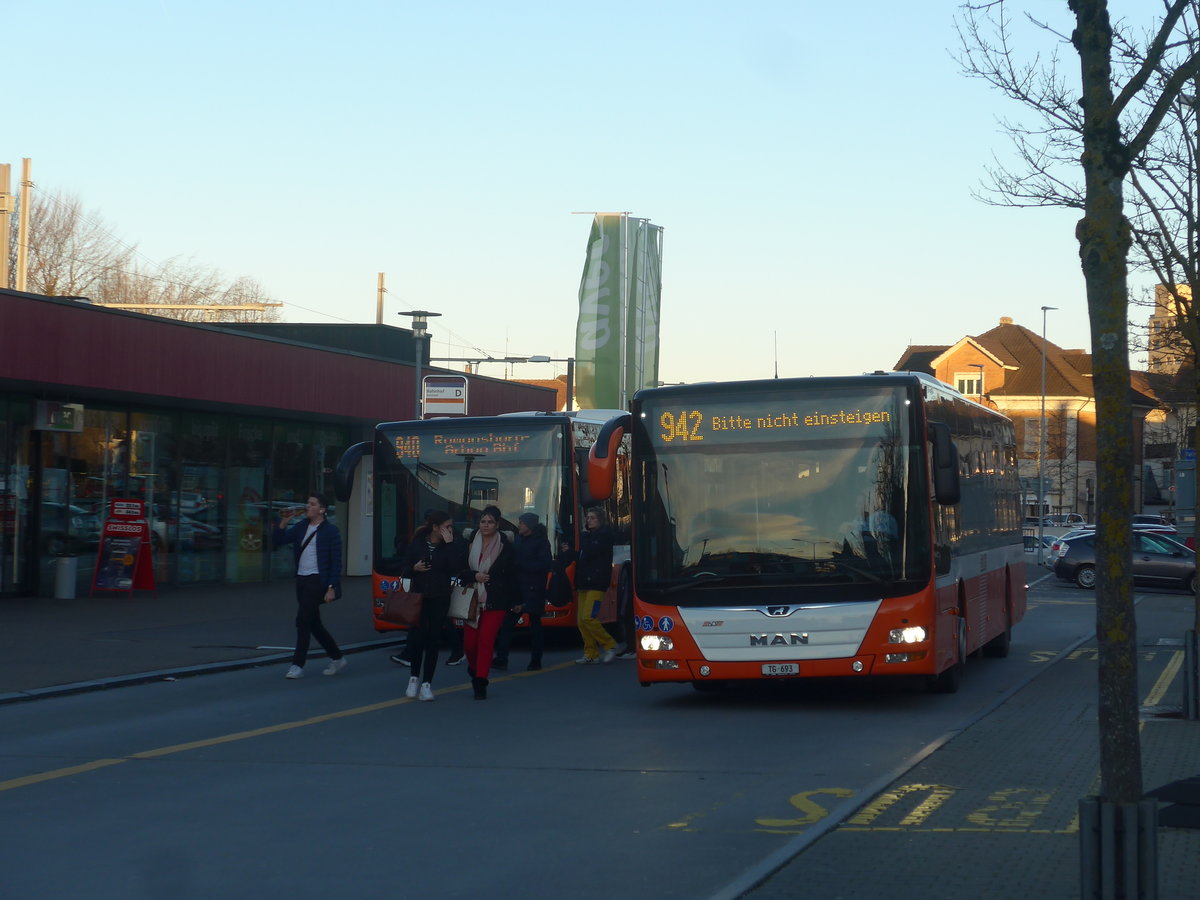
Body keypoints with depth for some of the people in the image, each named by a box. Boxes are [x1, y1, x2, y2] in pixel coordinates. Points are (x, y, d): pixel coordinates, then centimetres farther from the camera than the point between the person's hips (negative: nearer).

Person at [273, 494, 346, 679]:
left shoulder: (330, 531, -6)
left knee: (303, 620, -12)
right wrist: (285, 521, -2)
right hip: (302, 580, 7)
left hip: (317, 580, -7)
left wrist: (332, 588, -15)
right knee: (313, 623, 12)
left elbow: (336, 562, -8)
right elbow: (277, 540, 11)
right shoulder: (301, 526, 11)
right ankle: (337, 658, 27)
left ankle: (298, 665, -7)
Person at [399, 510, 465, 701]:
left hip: (440, 599, 0)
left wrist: (450, 544, -18)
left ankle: (426, 684, 7)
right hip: (418, 597, 0)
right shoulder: (417, 544, 1)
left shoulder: (452, 545, -1)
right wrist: (414, 568, -15)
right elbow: (404, 570, 6)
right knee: (416, 637, -5)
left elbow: (455, 569, -16)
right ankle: (414, 678, 16)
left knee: (433, 640, 1)